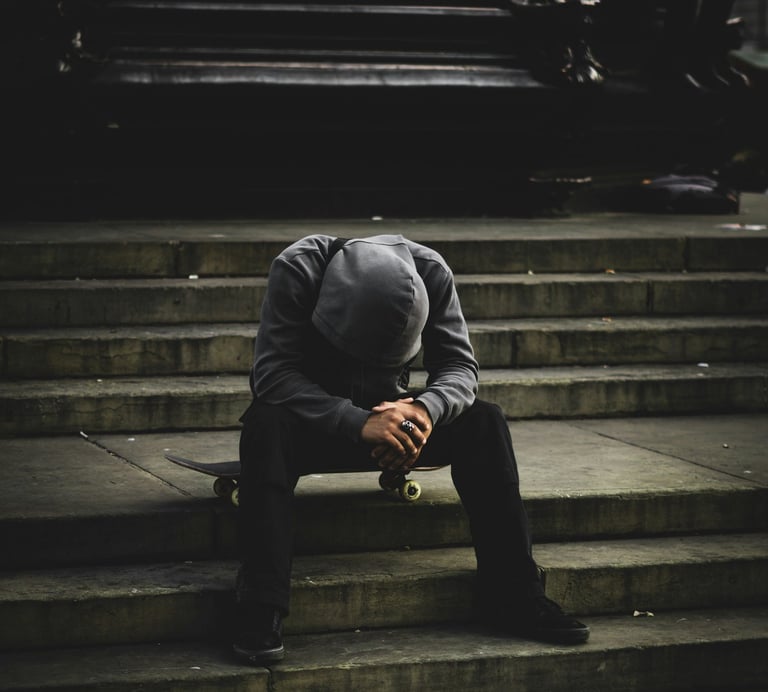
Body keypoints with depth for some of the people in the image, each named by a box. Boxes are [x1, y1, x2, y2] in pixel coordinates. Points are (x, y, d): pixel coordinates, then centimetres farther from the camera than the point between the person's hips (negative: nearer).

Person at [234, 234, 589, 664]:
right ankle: (261, 610, -40)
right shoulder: (296, 270, -26)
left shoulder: (431, 272, -16)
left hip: (388, 414, 3)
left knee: (484, 422, -21)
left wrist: (425, 410, -39)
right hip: (315, 417, -3)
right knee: (266, 424, -37)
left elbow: (460, 367, -15)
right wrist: (359, 424, -44)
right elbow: (273, 374, -32)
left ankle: (513, 596, -17)